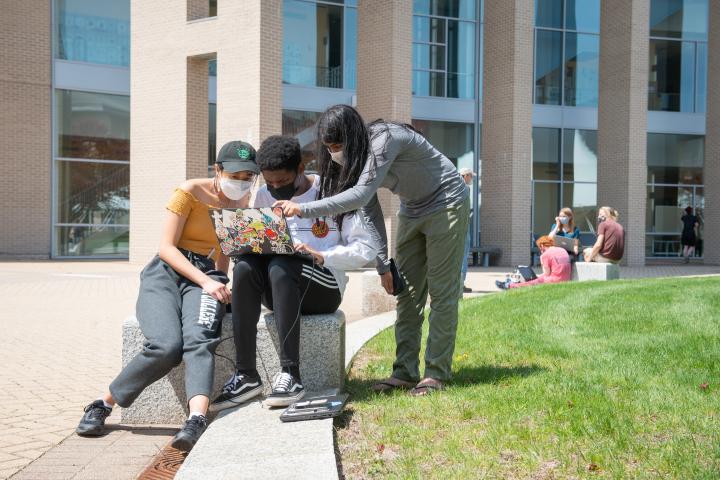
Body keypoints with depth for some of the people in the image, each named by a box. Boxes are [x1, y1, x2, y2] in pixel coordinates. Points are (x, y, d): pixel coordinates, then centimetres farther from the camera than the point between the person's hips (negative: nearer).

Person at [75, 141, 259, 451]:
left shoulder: (243, 203, 9)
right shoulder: (189, 192, -4)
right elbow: (167, 247, -9)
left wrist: (217, 282, -6)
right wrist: (205, 281, -20)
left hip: (209, 277, 3)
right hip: (166, 272, -2)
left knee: (199, 339, -32)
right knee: (166, 346, -28)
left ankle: (197, 420, -50)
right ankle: (102, 404, -6)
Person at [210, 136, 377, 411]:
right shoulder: (264, 197, 12)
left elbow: (366, 249, -8)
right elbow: (255, 244, 15)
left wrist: (321, 255, -22)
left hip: (324, 289, -4)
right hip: (276, 290, 4)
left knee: (280, 266, -35)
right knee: (244, 267, -28)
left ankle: (290, 375, -36)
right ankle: (246, 376, -29)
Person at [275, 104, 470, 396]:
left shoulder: (384, 140, -31)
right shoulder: (357, 156, -6)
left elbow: (360, 195, -42)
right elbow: (371, 211, -4)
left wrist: (304, 210, -46)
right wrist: (382, 265, -9)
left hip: (446, 205, -8)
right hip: (412, 212, 8)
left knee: (442, 293, -6)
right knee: (407, 294, 3)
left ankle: (436, 373, -2)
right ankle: (405, 372, 5)